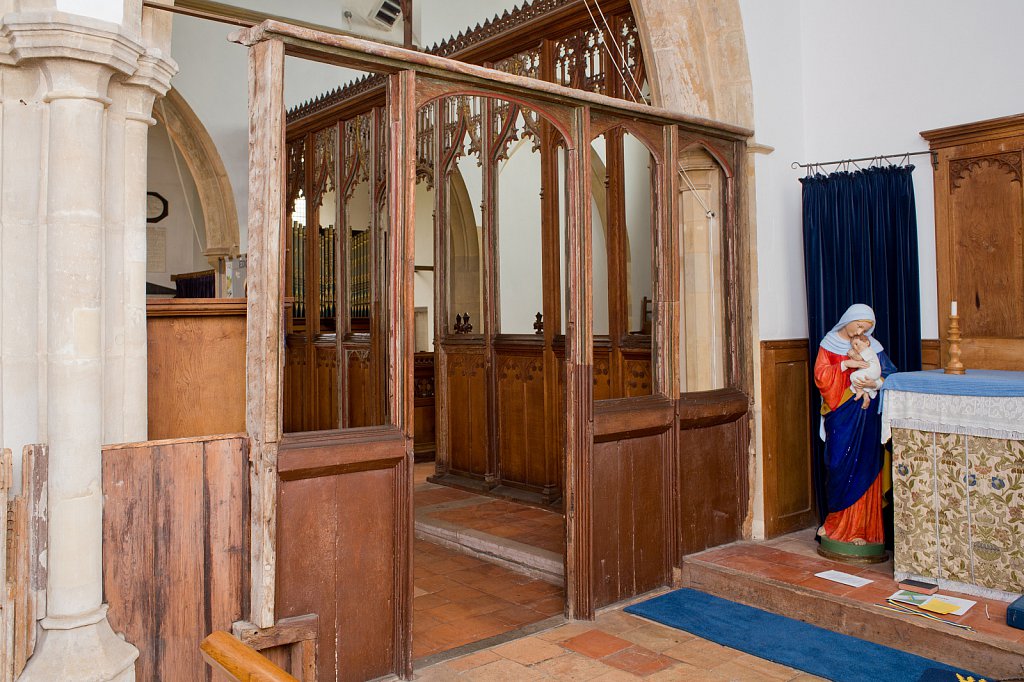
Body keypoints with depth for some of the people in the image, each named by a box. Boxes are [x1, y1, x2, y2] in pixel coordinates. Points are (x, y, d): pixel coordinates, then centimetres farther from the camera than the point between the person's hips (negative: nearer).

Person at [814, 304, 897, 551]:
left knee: (865, 468, -1)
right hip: (840, 415, -1)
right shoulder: (829, 344, 4)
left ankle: (861, 526, 5)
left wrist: (875, 383, -17)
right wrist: (847, 364, -18)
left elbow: (889, 374, 3)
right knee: (839, 466, 0)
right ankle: (838, 523, 12)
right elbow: (820, 375, -7)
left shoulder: (873, 346, 7)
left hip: (866, 415, 1)